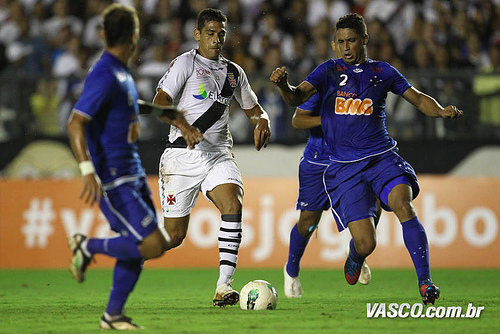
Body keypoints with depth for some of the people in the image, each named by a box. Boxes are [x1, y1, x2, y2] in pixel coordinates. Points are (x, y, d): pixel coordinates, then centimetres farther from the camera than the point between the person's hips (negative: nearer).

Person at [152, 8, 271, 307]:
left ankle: (224, 284, -28)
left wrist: (262, 121, 4)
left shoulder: (234, 72, 15)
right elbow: (160, 102, -12)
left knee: (233, 204, -25)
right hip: (183, 156, -4)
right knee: (174, 235, -4)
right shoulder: (185, 63, -1)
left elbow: (253, 108, 28)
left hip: (219, 155, 4)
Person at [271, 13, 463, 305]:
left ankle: (425, 281, -26)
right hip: (345, 168, -1)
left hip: (382, 157, 1)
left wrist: (443, 111, -3)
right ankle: (355, 257, 29)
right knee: (366, 243, -10)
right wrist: (284, 86, -27)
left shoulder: (382, 72, 10)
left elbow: (417, 98, 17)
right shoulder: (329, 71, 7)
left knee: (402, 203, -29)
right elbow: (298, 97, -5)